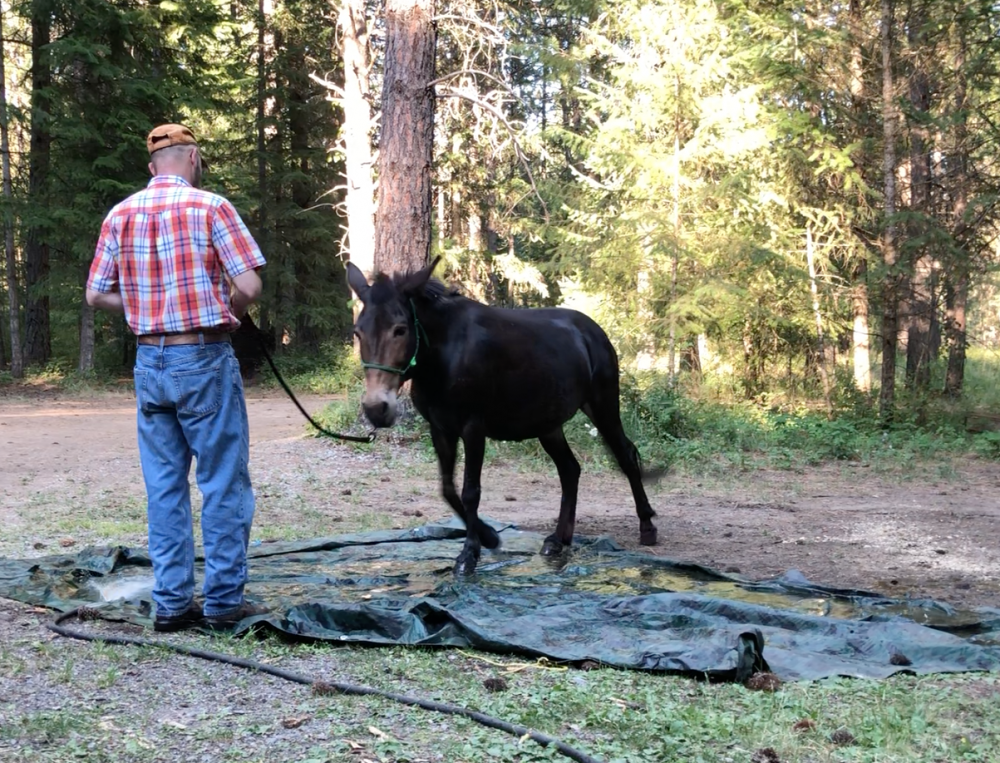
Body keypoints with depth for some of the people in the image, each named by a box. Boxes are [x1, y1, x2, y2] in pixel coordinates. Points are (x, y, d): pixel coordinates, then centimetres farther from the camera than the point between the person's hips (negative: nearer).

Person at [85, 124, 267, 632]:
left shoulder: (119, 215, 5)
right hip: (205, 360, -5)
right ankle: (223, 601, 9)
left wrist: (145, 303, 13)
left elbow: (96, 295, 7)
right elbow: (249, 287, -14)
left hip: (149, 362, 5)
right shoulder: (211, 208, -9)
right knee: (223, 484, 4)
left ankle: (172, 602, 13)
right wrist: (226, 314, 5)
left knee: (164, 486, 10)